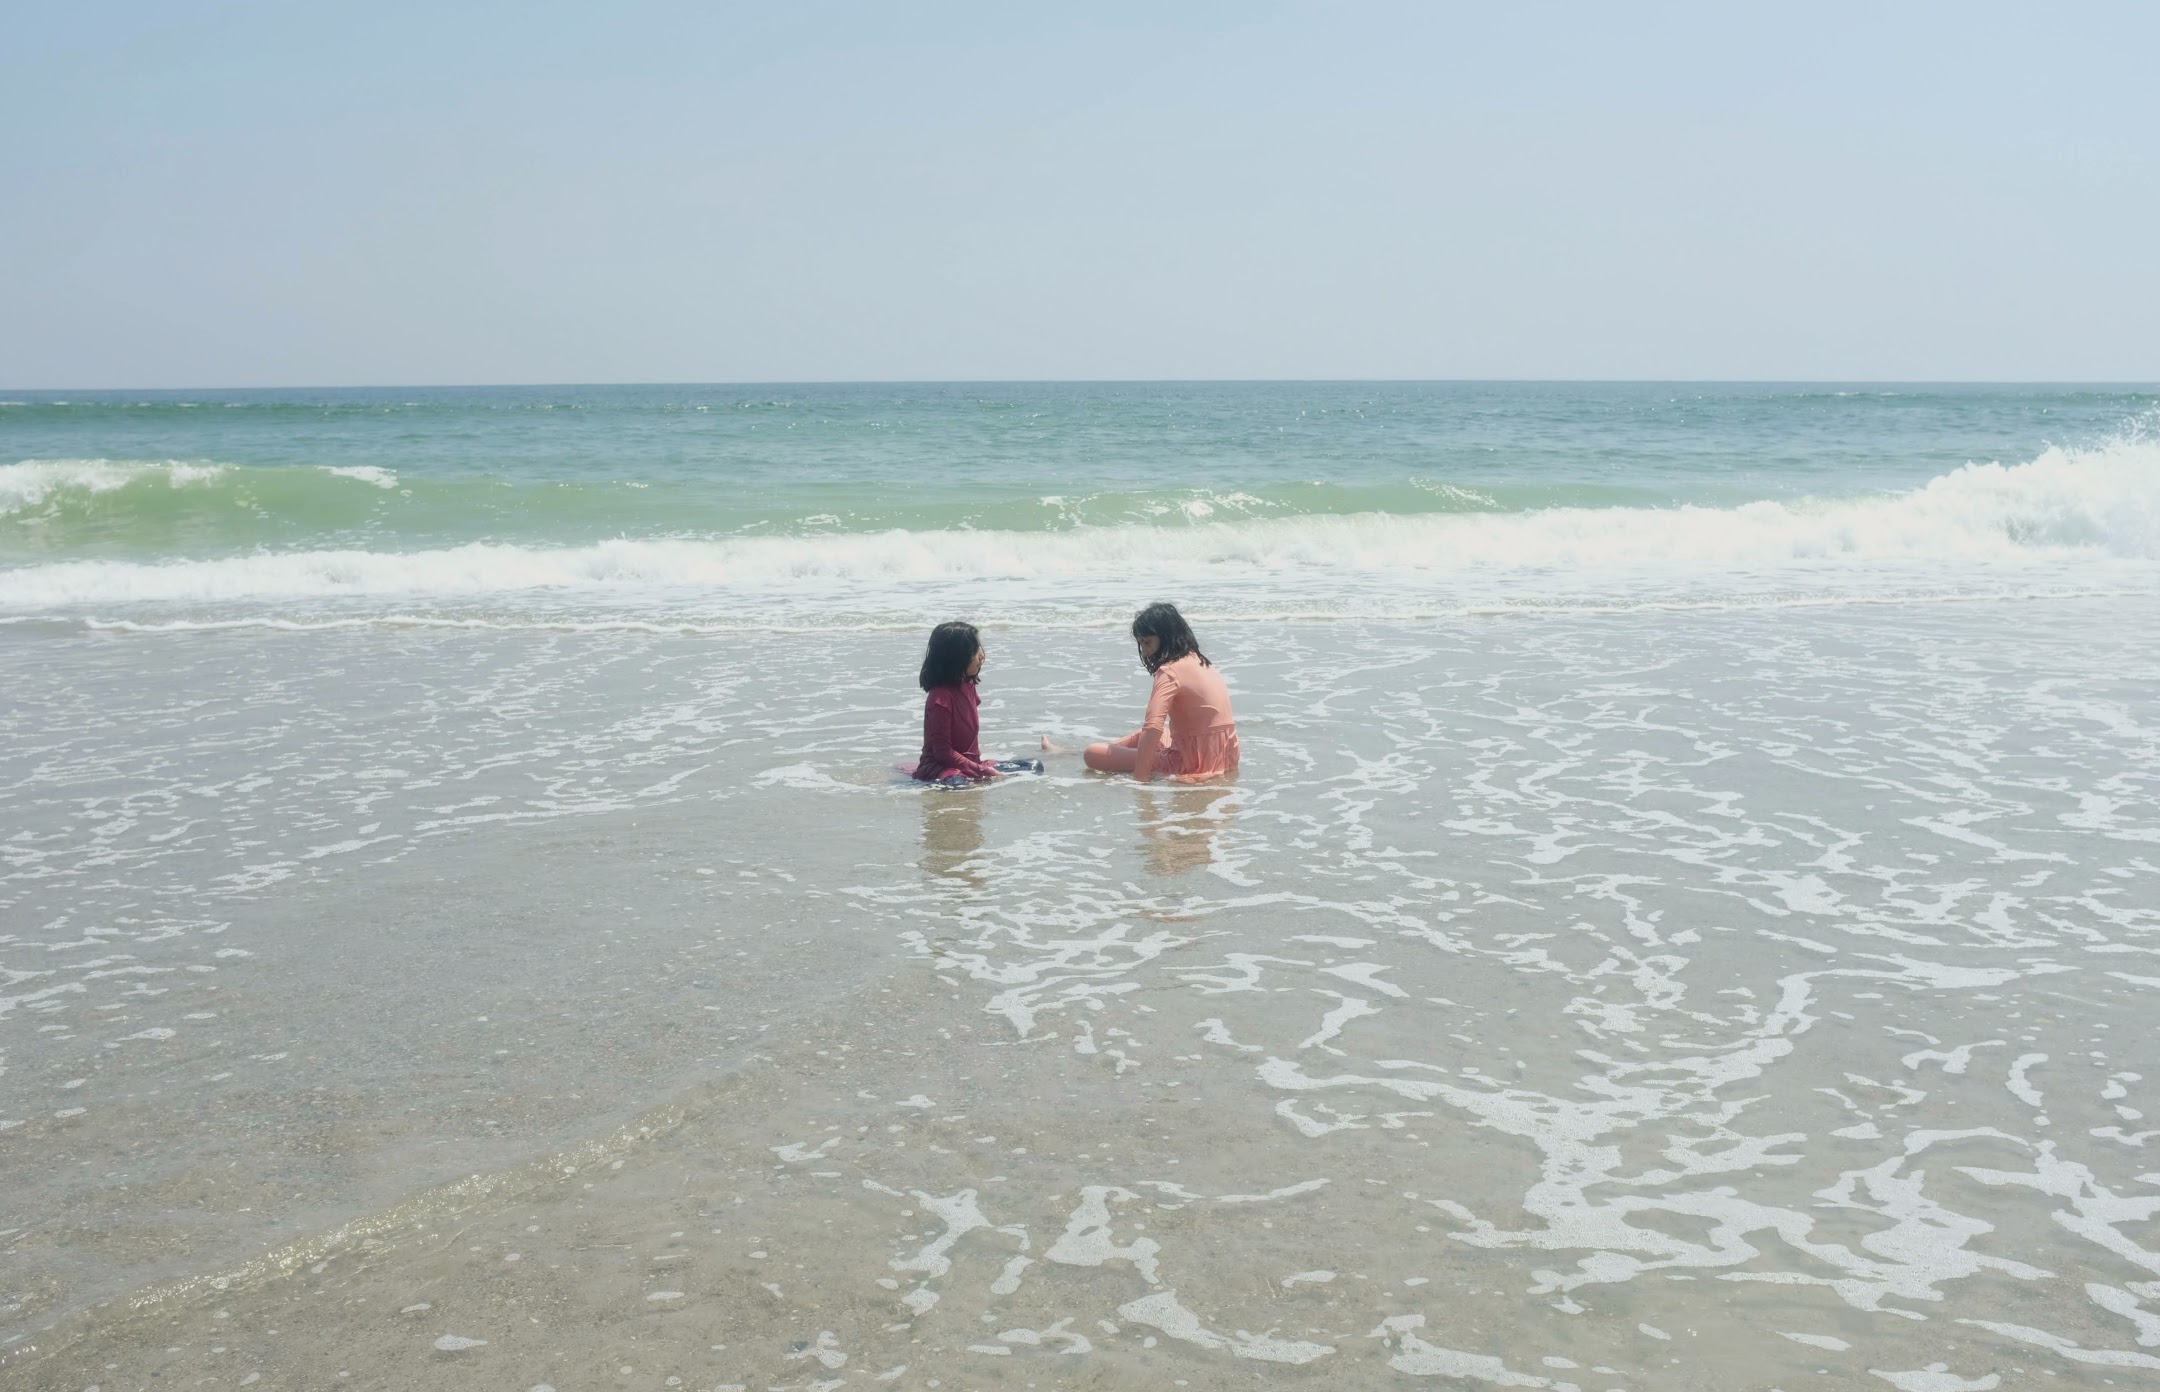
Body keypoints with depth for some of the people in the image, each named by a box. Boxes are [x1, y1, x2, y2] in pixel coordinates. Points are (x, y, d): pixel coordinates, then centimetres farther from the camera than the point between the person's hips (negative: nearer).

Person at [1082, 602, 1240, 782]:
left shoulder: (1170, 671, -15)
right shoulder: (1199, 661, 12)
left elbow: (1152, 728, -28)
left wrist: (1140, 778, -29)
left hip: (1194, 765, -9)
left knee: (1094, 755, -9)